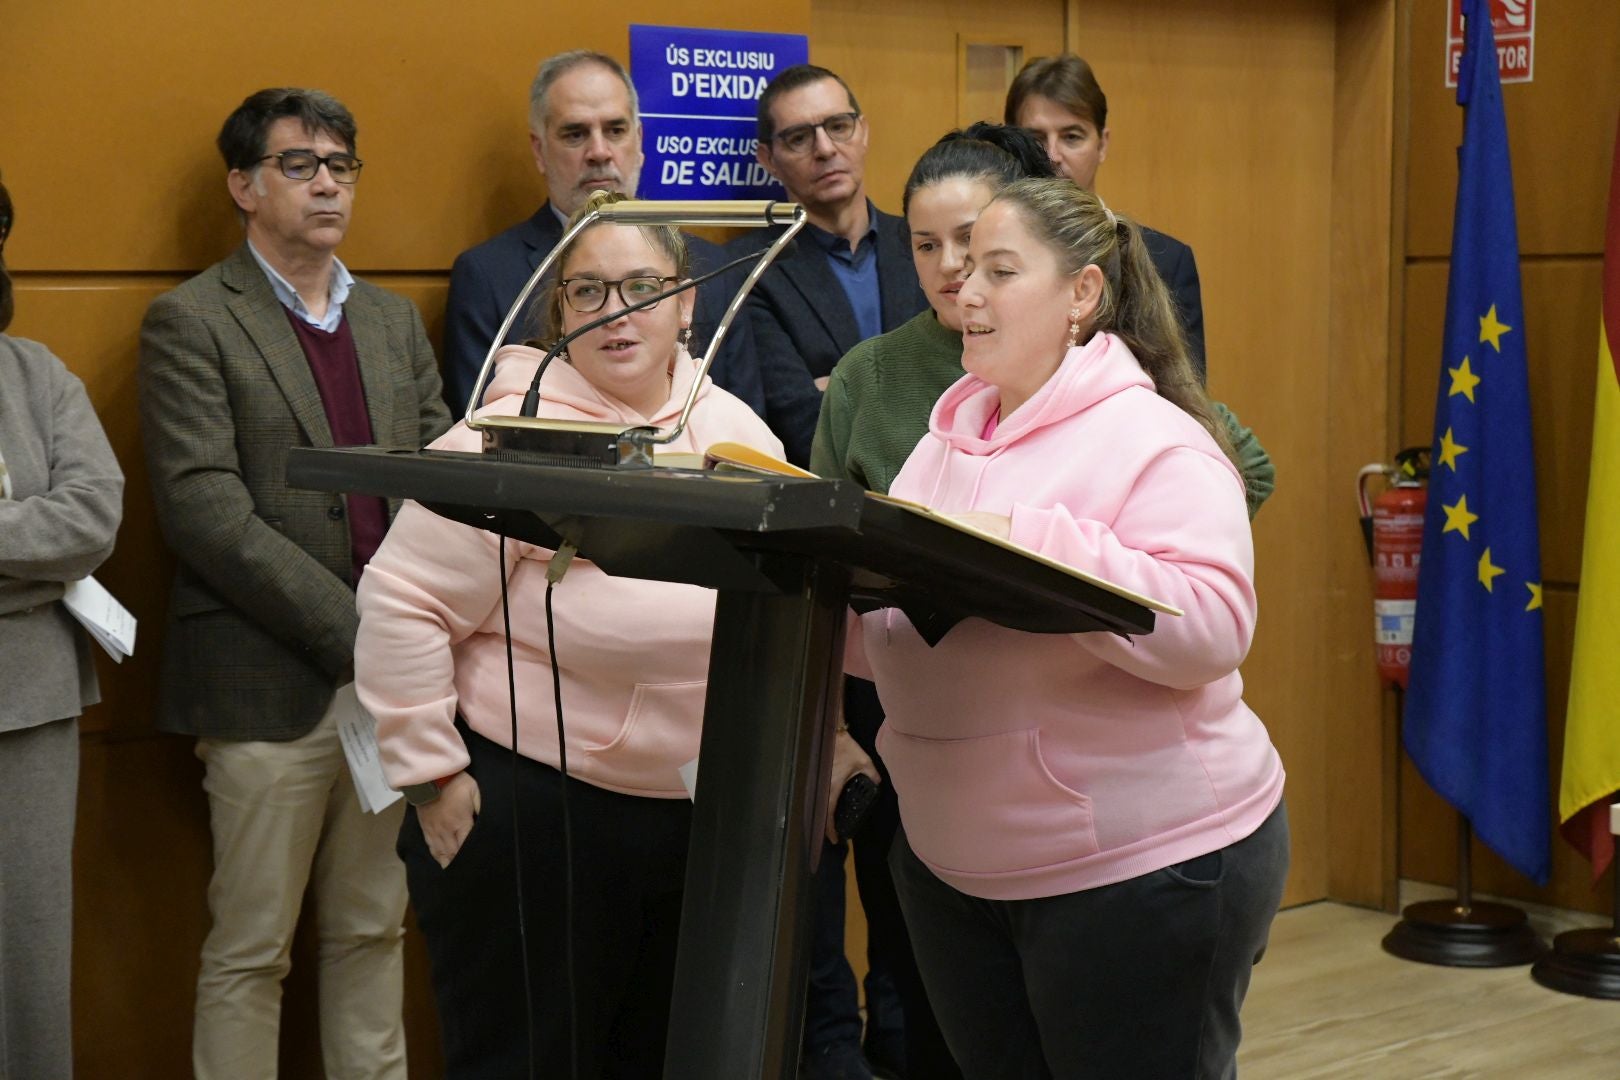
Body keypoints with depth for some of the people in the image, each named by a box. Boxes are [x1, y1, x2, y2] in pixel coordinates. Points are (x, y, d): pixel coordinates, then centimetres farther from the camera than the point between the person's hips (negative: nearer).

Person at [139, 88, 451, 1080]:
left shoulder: (395, 320, 15)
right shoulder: (190, 322, -4)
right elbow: (206, 509, -14)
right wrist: (352, 627, -18)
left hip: (396, 678, 5)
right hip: (272, 686, -5)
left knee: (373, 932, 13)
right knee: (251, 950, 2)